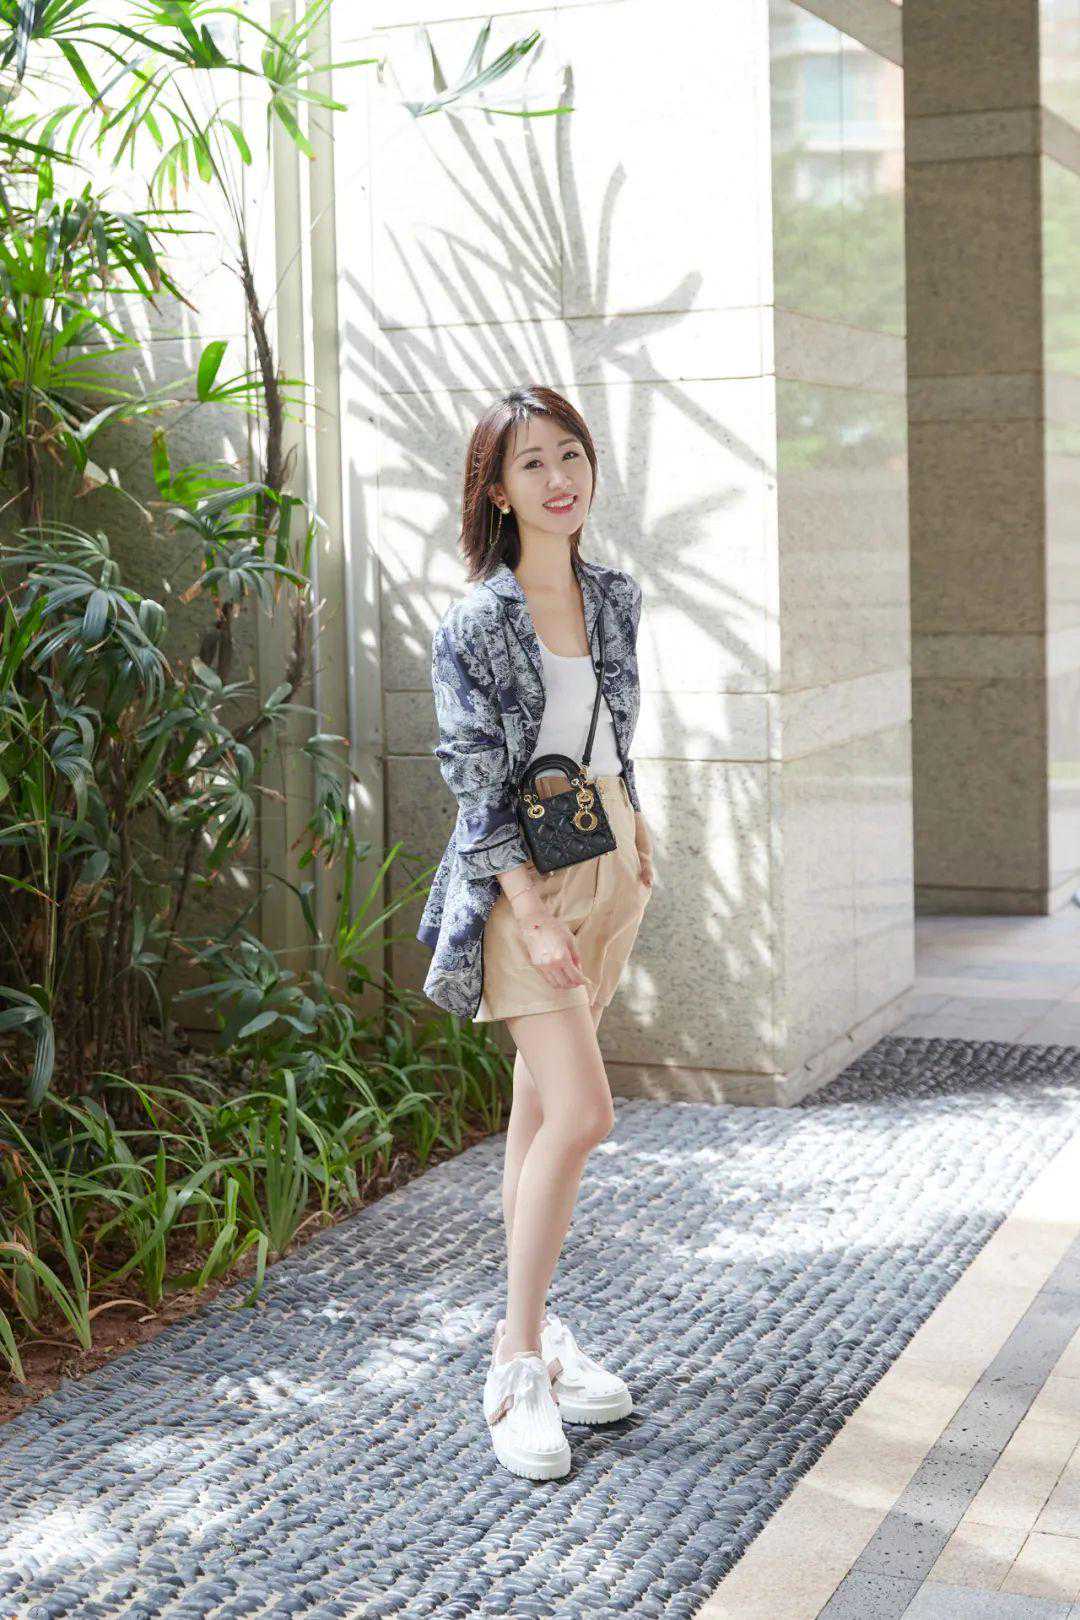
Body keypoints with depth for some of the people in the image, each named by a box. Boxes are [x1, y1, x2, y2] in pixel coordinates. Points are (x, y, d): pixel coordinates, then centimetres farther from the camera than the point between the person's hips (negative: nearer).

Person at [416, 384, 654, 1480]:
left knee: (541, 1106, 13)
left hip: (609, 861, 6)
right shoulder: (475, 624, -12)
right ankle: (518, 1363, -4)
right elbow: (476, 781, -15)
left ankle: (530, 1326, 22)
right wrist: (534, 916, -20)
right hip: (521, 874, -6)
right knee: (580, 1112, -14)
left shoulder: (616, 600, 8)